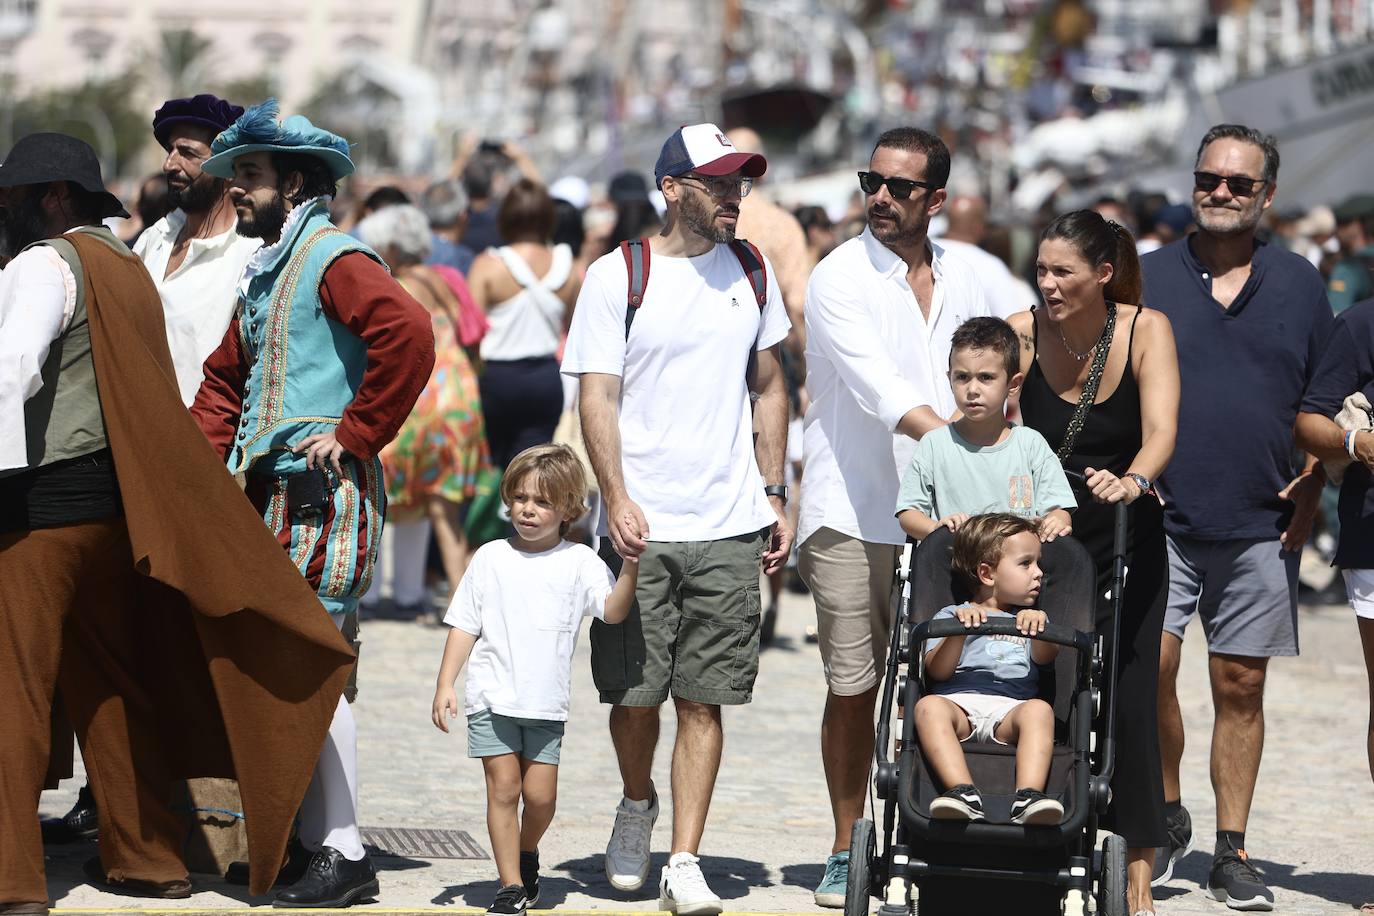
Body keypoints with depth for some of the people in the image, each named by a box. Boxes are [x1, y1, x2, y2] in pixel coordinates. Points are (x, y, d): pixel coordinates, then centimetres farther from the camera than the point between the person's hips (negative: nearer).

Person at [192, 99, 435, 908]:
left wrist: (354, 434, -20)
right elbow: (228, 376, 31)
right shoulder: (266, 270, 20)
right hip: (265, 494, 10)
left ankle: (345, 855, -6)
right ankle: (308, 835, 15)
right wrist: (212, 459, 16)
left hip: (321, 493, -10)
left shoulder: (333, 258, -10)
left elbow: (410, 333, -27)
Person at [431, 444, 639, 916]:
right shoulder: (492, 557, 5)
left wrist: (630, 565, -22)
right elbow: (464, 625, 7)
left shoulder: (579, 562, 4)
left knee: (541, 795, -2)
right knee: (503, 789, -5)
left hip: (546, 703, 0)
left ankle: (527, 852, 29)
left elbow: (613, 610, -8)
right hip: (492, 698, 0)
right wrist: (445, 684, 0)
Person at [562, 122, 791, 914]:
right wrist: (617, 498, -18)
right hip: (642, 524, -2)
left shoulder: (751, 271, 11)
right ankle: (638, 804, 33)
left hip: (730, 523, 2)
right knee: (636, 692, 4)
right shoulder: (618, 277, -2)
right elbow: (597, 396, -6)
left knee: (704, 697, -1)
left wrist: (775, 497, 12)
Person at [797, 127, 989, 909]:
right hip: (852, 515, -3)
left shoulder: (964, 281, 11)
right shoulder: (839, 278, -4)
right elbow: (876, 384, -17)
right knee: (853, 689, 1)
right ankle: (848, 848, 12)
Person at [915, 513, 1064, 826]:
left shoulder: (1032, 620, 30)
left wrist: (1039, 626, -16)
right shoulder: (950, 615, 22)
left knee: (1039, 709, -33)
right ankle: (964, 792, -50)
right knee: (929, 706, -34)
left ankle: (1028, 798, -50)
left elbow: (1044, 657, 6)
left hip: (1010, 709, 1)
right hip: (958, 702, -1)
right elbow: (937, 671, 5)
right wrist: (960, 629, -10)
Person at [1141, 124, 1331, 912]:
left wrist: (1313, 480, 1)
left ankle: (1232, 851, 13)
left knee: (1241, 687, 5)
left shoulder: (1300, 284, 9)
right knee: (1150, 668, -12)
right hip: (1161, 521, -1)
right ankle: (1167, 816, 10)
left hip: (1261, 525, 1)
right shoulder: (1148, 277, 5)